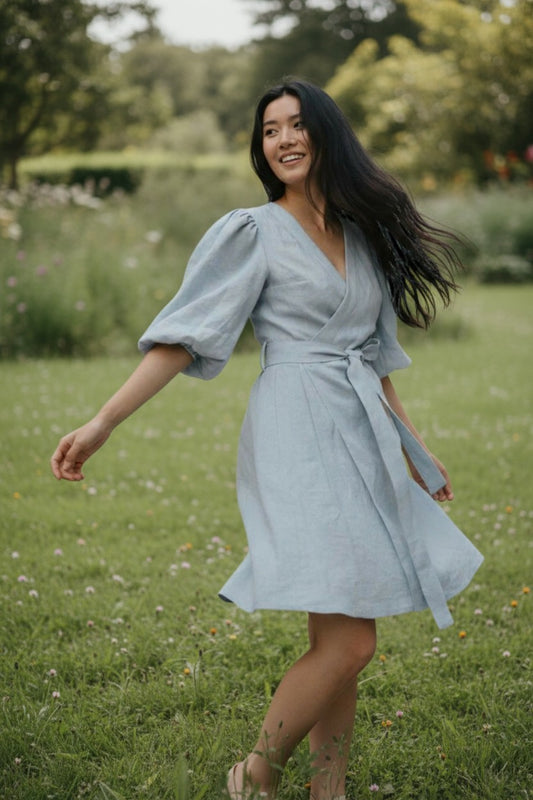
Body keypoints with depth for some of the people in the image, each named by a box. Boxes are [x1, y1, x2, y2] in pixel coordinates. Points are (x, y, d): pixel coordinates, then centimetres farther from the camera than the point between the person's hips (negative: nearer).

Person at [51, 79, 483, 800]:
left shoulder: (363, 233, 16)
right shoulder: (254, 232, -2)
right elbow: (184, 335, -8)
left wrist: (414, 447, 25)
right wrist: (101, 425, -16)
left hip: (362, 441, 7)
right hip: (299, 437, -6)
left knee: (343, 644, 8)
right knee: (347, 643, -12)